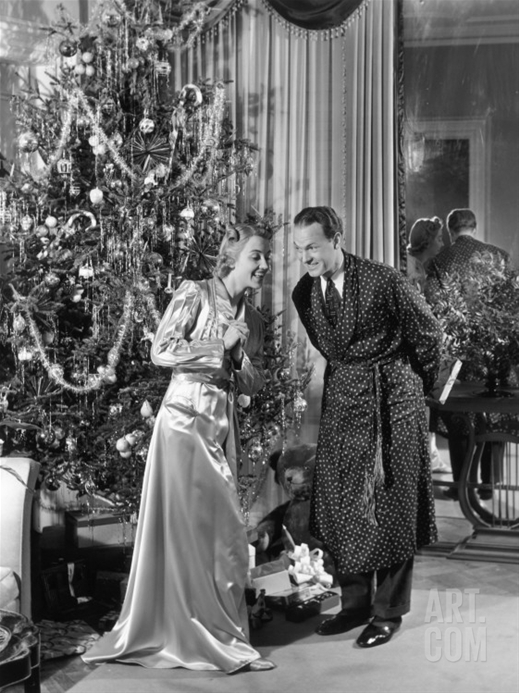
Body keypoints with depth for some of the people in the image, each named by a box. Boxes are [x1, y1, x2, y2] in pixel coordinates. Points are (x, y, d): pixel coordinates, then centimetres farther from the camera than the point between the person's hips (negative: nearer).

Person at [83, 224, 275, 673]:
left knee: (221, 525, 7)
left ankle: (218, 630, 18)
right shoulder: (195, 294, -4)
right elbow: (162, 351, -12)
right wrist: (220, 345, -11)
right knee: (183, 522, -4)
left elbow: (255, 384, 14)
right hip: (185, 417, -6)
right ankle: (177, 631, 7)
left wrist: (239, 355, -5)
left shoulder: (252, 318, 15)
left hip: (223, 424, 6)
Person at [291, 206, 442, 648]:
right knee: (340, 503, 7)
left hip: (392, 402, -5)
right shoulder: (304, 293, 0)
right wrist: (345, 379, 16)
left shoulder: (384, 282, -16)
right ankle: (355, 602, 21)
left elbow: (428, 334, -2)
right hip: (341, 401, 5)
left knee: (391, 506, 2)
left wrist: (419, 385, 9)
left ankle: (389, 611, 13)